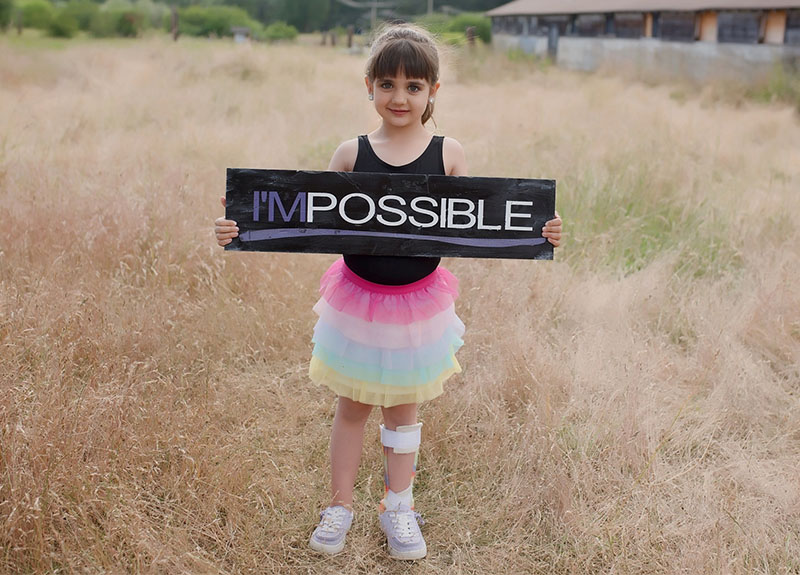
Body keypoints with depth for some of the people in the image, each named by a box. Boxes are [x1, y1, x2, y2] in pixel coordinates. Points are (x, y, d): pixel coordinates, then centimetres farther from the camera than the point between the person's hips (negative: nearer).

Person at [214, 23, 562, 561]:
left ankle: (398, 507, 35)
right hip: (359, 298, 0)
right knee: (352, 406, 14)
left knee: (404, 407, 16)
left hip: (417, 303, 0)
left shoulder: (448, 153, -7)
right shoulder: (351, 153, -7)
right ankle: (340, 506, 33)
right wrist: (245, 231, -14)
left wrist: (536, 234, -16)